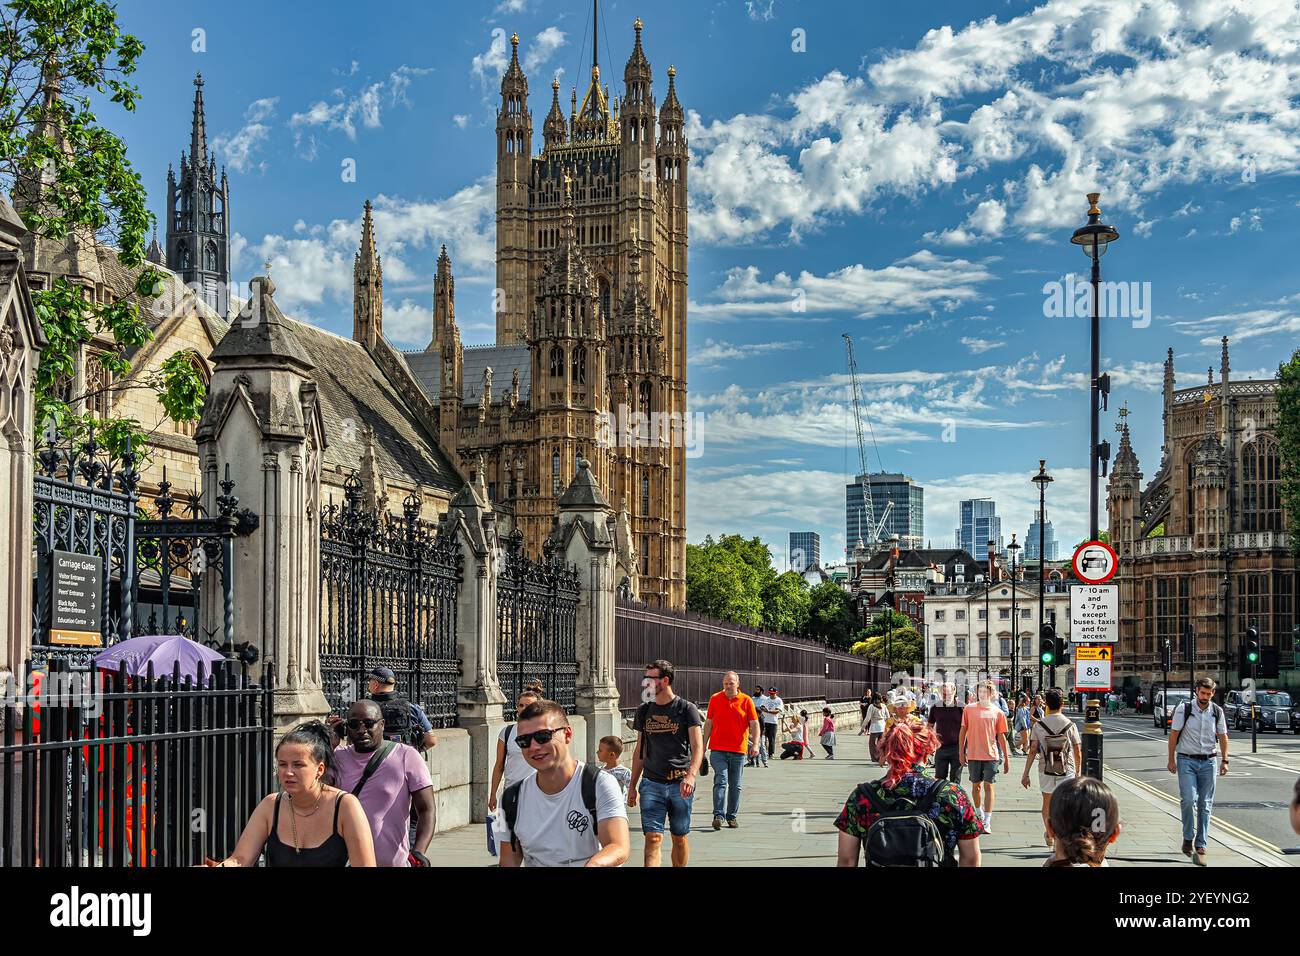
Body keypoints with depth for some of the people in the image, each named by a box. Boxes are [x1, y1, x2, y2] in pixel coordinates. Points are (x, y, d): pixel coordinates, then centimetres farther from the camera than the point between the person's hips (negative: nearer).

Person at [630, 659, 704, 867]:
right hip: (652, 784, 2)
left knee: (680, 838, 8)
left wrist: (690, 775, -25)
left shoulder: (686, 709, -2)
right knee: (653, 837, -9)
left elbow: (697, 747, -9)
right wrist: (632, 785, 13)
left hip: (680, 785, -2)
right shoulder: (644, 711, 10)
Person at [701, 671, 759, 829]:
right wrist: (704, 745, 9)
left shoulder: (746, 701, 3)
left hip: (738, 750, 1)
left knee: (735, 785, 9)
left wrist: (755, 744, -11)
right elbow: (708, 723, 11)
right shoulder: (715, 699, 6)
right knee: (720, 781, -12)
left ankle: (732, 816, 19)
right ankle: (718, 816, -15)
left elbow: (754, 724, 1)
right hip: (718, 749, -1)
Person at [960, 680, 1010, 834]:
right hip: (973, 755, 1)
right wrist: (961, 752, 2)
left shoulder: (997, 712, 2)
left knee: (988, 786, -4)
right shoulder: (969, 709, 2)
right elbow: (963, 731, 6)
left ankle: (987, 821, -5)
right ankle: (979, 814, 32)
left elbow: (1001, 737, 6)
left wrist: (1006, 759, 6)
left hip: (991, 755, -1)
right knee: (976, 785, 11)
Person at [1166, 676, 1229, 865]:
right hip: (1186, 760, -3)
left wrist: (1224, 760, 4)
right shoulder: (1184, 709, -5)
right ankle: (1188, 837, 5)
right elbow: (1173, 734, -1)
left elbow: (1223, 736, 11)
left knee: (1205, 805, 2)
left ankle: (1200, 846, 8)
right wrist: (1171, 760, -2)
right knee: (1189, 799, -16)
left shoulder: (1217, 711, 4)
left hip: (1208, 761, 3)